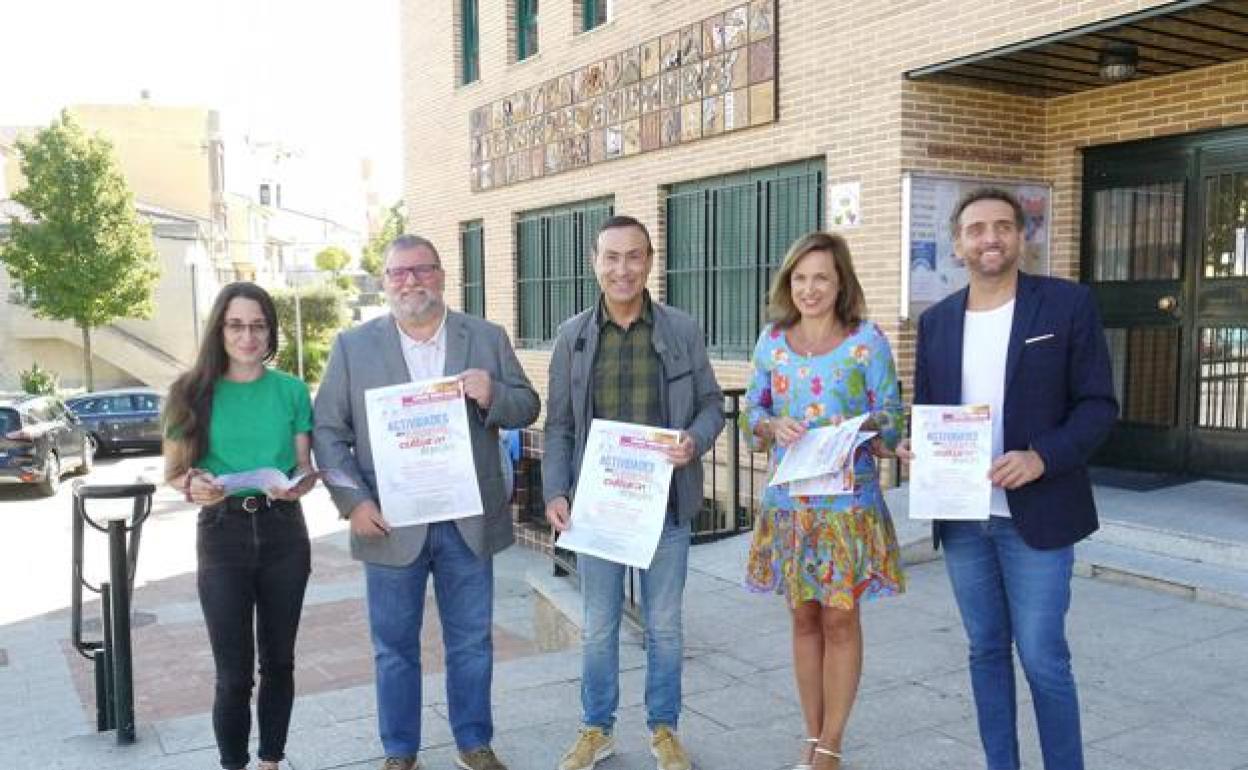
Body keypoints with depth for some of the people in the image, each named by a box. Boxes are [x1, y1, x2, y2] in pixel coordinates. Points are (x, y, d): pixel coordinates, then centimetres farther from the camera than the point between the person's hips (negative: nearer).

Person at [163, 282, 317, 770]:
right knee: (234, 674, 0)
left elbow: (307, 467, 4)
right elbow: (173, 473, 3)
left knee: (278, 661, 13)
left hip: (283, 531, 2)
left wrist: (297, 485, -18)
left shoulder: (291, 390, 1)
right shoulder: (194, 393, -1)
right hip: (222, 532, -2)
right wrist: (194, 485, -19)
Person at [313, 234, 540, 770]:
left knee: (471, 643, 13)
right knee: (395, 647, 12)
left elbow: (527, 407, 4)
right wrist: (353, 502, -11)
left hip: (469, 521, 1)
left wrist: (492, 395, -18)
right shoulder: (353, 346, 0)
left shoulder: (488, 338, 3)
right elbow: (328, 430, 0)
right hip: (392, 523, -1)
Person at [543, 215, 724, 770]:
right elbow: (559, 426, 4)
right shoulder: (572, 336, 3)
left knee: (664, 625, 12)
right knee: (598, 626, 12)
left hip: (665, 504, 0)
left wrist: (696, 440, -16)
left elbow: (711, 402, 5)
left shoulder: (682, 331, 0)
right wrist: (555, 492, -7)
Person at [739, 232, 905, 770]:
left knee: (840, 619, 3)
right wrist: (773, 427, -14)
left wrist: (860, 426, -24)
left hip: (849, 500, -3)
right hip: (788, 499, 3)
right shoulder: (772, 340, 5)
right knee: (804, 618, 12)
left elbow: (893, 418, -3)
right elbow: (751, 412, 8)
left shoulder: (868, 340, -4)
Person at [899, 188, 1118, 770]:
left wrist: (1043, 458, -21)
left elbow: (1098, 404, -6)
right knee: (986, 651, 14)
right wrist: (916, 449, -8)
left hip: (1035, 515, -4)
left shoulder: (1068, 304, -4)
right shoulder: (936, 321, 8)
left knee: (1043, 658, 1)